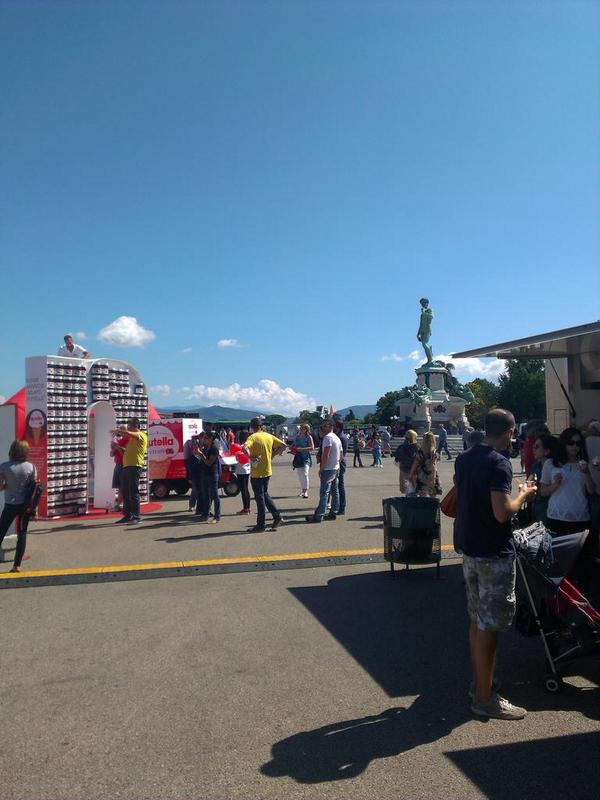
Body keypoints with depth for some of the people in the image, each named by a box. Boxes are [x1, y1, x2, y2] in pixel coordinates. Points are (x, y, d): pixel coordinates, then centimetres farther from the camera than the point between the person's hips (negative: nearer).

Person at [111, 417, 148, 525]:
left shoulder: (141, 435, -4)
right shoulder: (132, 438, 26)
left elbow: (127, 433, -22)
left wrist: (117, 431, -10)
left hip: (135, 467, -9)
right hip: (126, 467, 9)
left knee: (133, 492, -9)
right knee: (125, 493, 9)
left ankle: (136, 517, -6)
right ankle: (127, 516, 14)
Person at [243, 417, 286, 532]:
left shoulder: (253, 437, -13)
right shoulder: (269, 436, 5)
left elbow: (245, 447, -32)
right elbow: (283, 445, 8)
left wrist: (251, 457, -19)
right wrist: (272, 455, 9)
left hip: (256, 472, -6)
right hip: (267, 471, 6)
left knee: (259, 498, 2)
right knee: (265, 495, 22)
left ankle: (260, 525, 10)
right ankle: (277, 516, 17)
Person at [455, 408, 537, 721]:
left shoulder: (464, 458, 7)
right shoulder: (499, 464, -20)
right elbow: (502, 513, -26)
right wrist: (523, 494, -8)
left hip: (469, 548, 9)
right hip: (494, 554, -9)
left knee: (477, 619, 19)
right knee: (489, 626, 1)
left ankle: (479, 682, 32)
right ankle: (484, 698, 12)